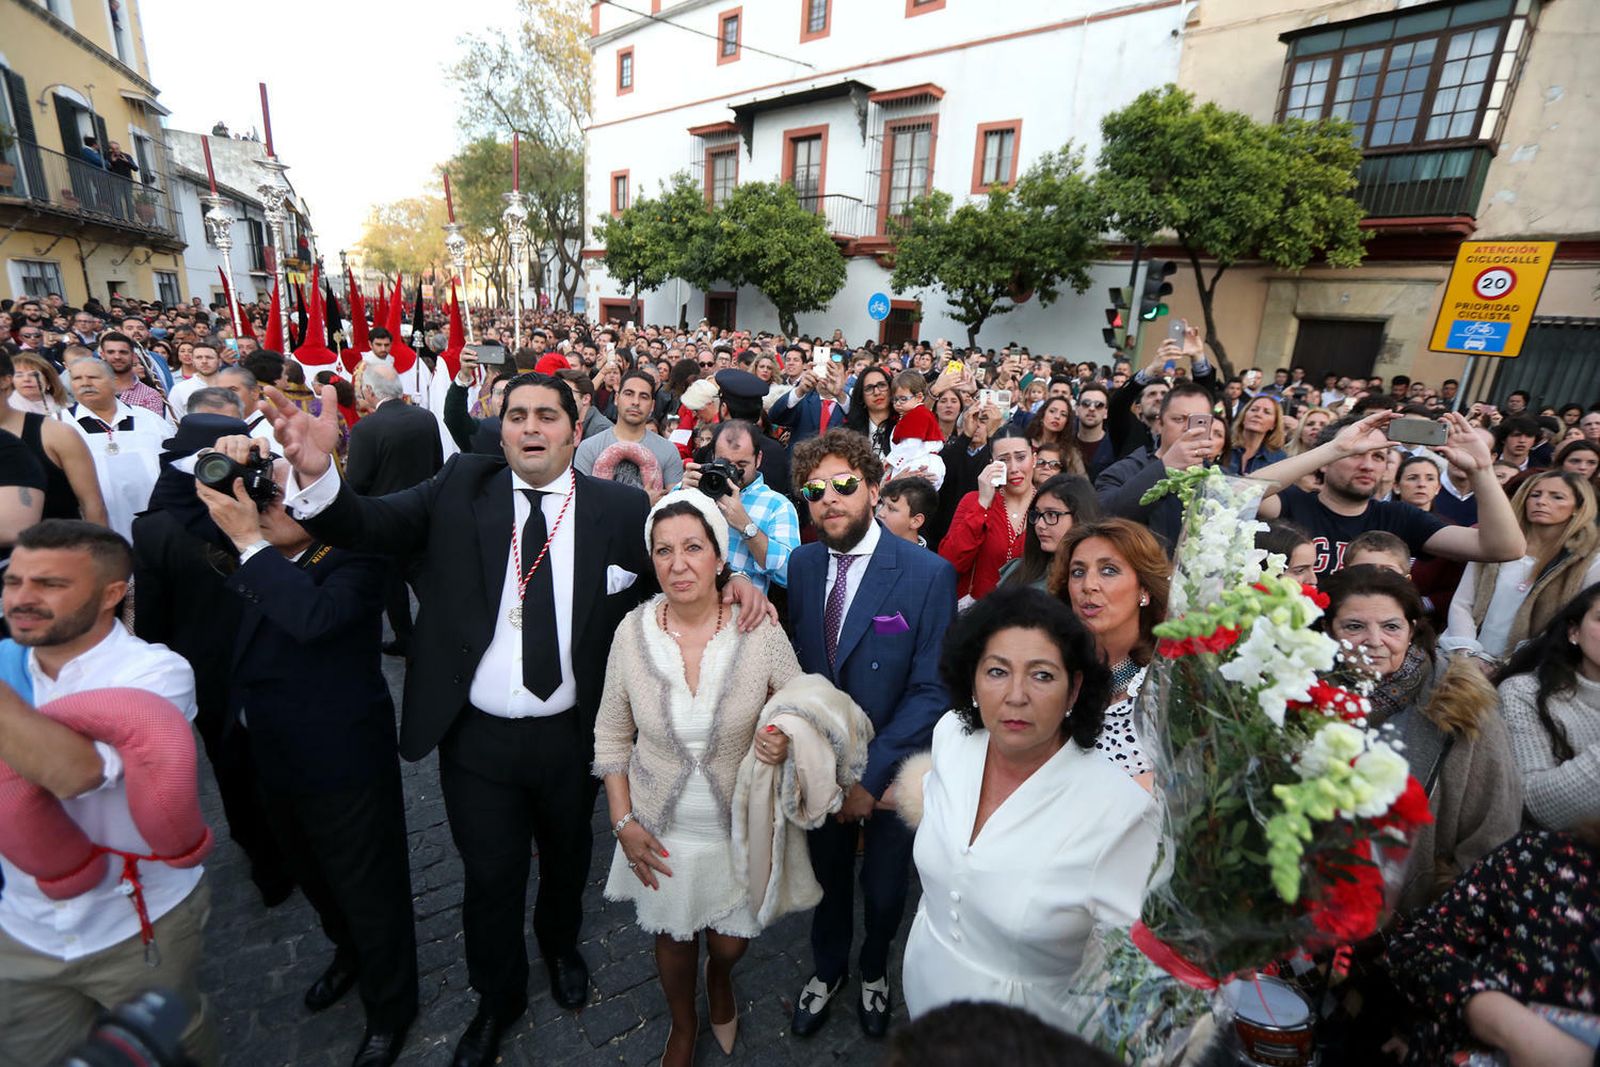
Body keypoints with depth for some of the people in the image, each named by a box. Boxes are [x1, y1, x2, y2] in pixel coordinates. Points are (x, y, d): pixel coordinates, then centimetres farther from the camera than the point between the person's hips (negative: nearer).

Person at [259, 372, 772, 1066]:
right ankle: (497, 999, 49)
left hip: (572, 737, 1)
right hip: (477, 737, 0)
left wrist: (730, 577, -25)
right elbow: (369, 525, -13)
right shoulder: (461, 489, -5)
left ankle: (561, 947, 60)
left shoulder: (622, 509, -9)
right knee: (490, 877, 18)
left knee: (566, 860, 26)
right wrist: (315, 474, -33)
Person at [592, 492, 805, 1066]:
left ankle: (720, 979, 60)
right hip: (662, 832, 1)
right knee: (673, 937, 23)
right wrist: (624, 822, -5)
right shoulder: (633, 631, -14)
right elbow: (611, 734, -2)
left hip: (740, 826, -1)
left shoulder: (760, 631, -19)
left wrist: (786, 740, -27)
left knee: (731, 942, 19)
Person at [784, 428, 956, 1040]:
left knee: (884, 887, 21)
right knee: (827, 873, 24)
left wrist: (872, 774, -19)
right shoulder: (801, 565, -6)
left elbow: (932, 690, -17)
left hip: (891, 768, -2)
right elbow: (794, 663, 0)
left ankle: (873, 972, 55)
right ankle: (827, 970, 55)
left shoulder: (929, 574, -19)